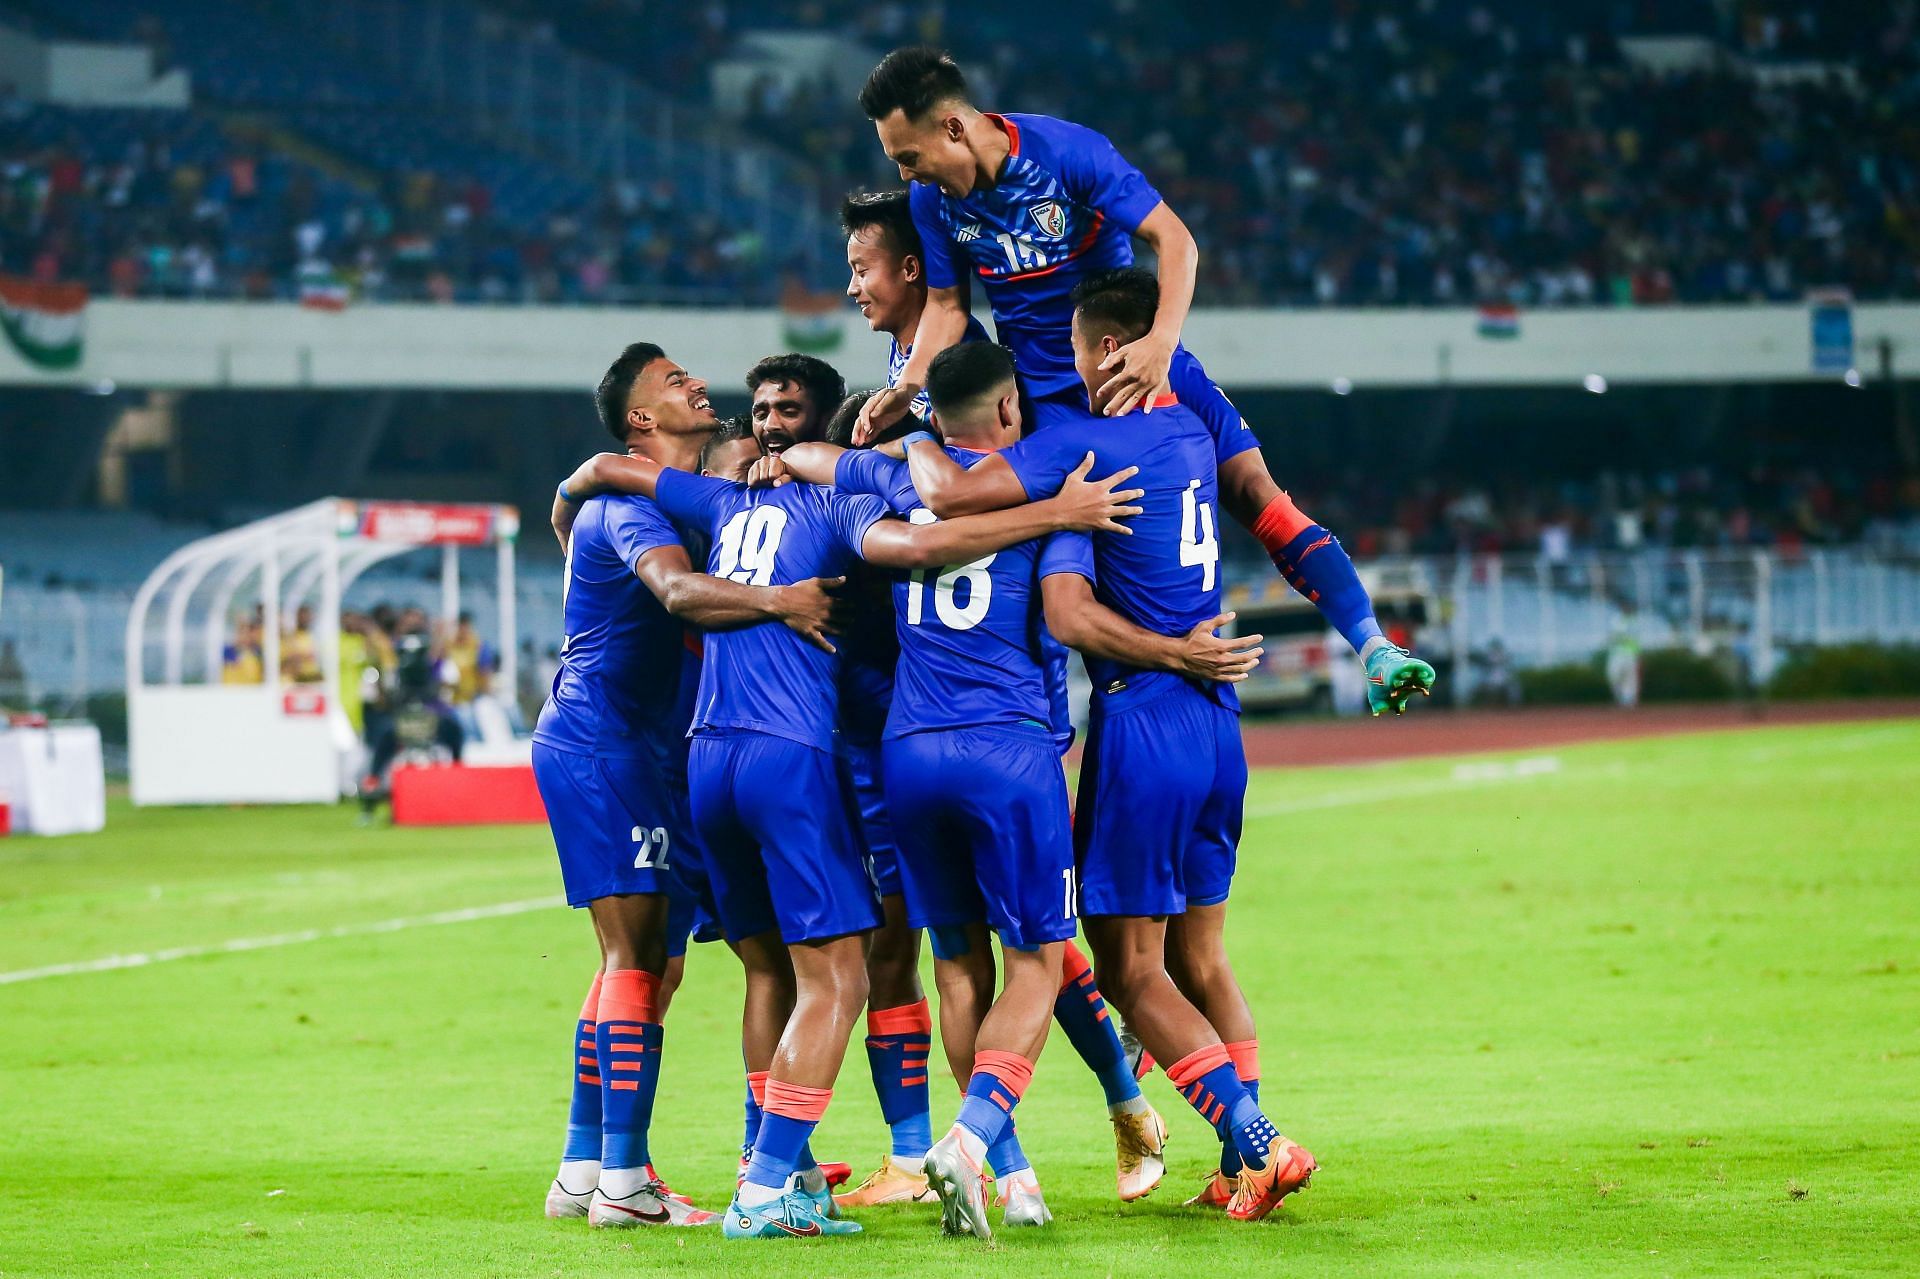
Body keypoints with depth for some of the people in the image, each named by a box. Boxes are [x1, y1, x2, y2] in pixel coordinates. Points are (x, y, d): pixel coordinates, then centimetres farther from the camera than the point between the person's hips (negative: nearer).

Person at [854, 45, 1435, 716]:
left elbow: (1173, 239, -23)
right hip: (1045, 390, 3)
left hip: (1137, 355, -3)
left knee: (1254, 490, -12)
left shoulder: (1067, 151, -22)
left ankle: (1374, 648, -15)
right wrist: (905, 388, -13)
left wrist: (1160, 344, -38)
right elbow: (946, 305, 4)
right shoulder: (931, 198, -9)